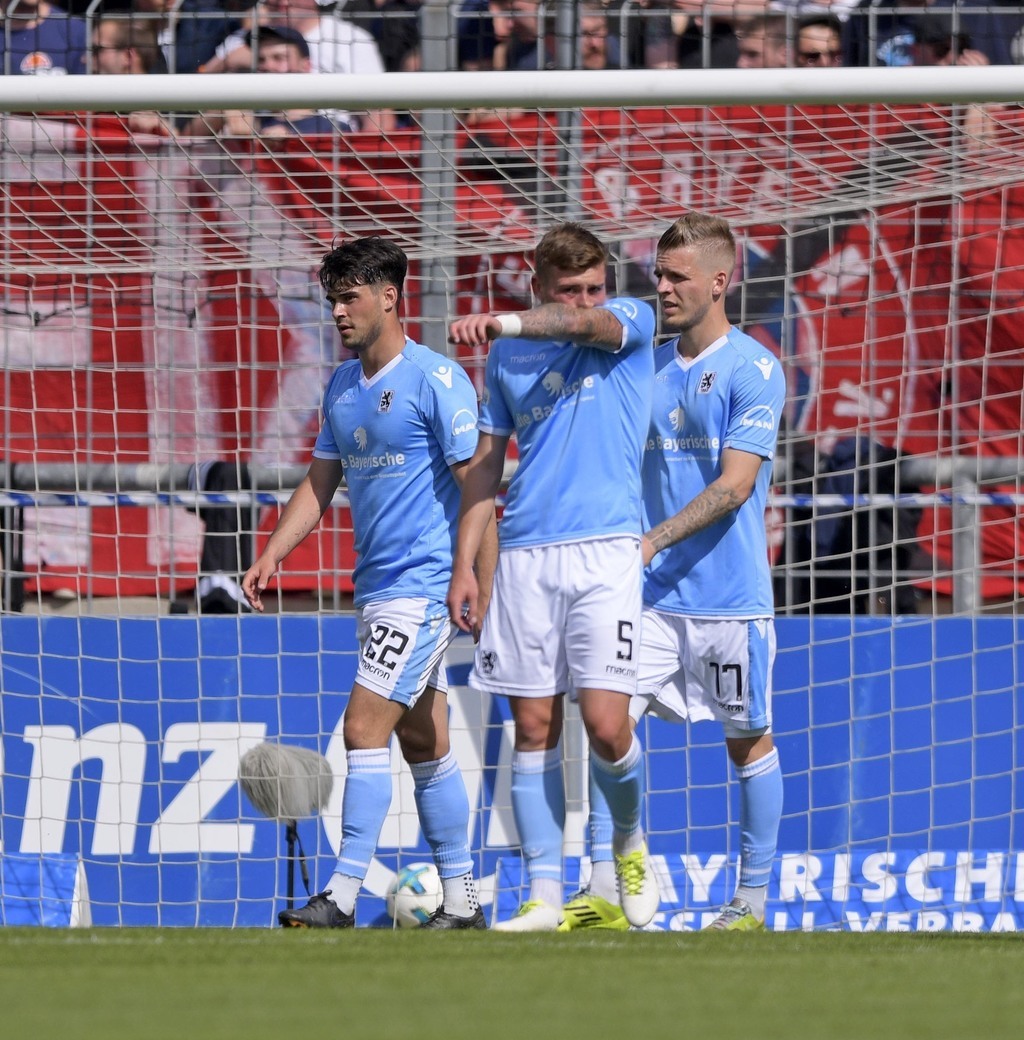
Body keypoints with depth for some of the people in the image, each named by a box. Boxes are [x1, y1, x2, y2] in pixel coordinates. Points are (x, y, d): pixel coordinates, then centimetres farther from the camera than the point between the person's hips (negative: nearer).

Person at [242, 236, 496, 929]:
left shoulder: (436, 380, -11)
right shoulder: (342, 386, 13)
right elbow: (320, 484, 18)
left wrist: (482, 586, -20)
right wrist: (272, 555, 5)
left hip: (425, 586, -8)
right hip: (377, 587, 8)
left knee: (365, 729, -14)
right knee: (424, 743, 10)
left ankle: (342, 898, -15)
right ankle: (461, 901, 15)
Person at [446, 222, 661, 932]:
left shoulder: (631, 322, 2)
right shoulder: (507, 358, 13)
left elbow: (586, 324, -21)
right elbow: (486, 465, 17)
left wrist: (501, 324, -39)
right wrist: (464, 565, 9)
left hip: (606, 550, -3)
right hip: (524, 555, 3)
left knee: (606, 724, -11)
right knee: (535, 727, 1)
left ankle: (630, 841, 18)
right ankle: (545, 897, 4)